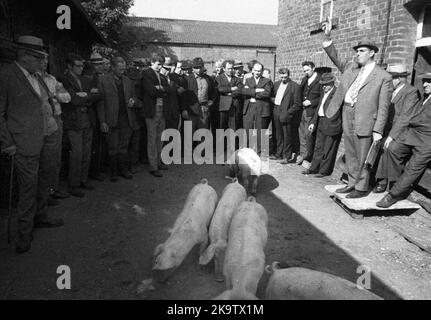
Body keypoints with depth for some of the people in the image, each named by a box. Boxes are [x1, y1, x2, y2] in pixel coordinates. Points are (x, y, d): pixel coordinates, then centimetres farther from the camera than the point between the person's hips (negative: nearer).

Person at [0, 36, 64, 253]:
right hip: (26, 143, -7)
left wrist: (51, 119, 14)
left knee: (44, 182, 18)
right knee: (28, 187, 0)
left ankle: (41, 217, 36)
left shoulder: (37, 76, 12)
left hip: (48, 139, 7)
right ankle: (25, 232, 15)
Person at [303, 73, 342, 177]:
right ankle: (314, 168, 24)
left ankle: (325, 171, 10)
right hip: (321, 124, 9)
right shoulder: (324, 93, 17)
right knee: (318, 147, 15)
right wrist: (313, 122, 16)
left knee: (328, 149, 1)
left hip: (331, 124, -9)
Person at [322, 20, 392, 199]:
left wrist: (378, 131, -12)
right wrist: (327, 38, 2)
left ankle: (362, 188, 14)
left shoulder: (383, 77, -4)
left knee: (362, 157, 1)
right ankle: (352, 183, 27)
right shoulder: (351, 68, 13)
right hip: (346, 116, 6)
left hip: (364, 120, -6)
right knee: (350, 155, 14)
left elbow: (383, 107, -7)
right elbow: (335, 58, 15)